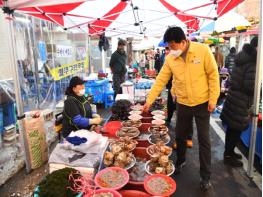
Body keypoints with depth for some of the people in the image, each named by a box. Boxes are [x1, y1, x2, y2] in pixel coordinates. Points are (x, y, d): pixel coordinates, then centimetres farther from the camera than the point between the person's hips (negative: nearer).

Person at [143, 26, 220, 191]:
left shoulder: (203, 50, -13)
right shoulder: (170, 59, -5)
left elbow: (213, 75, -9)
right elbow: (160, 80, -2)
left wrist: (213, 99, -11)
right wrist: (149, 100, -5)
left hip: (202, 102, -2)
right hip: (183, 104, 3)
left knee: (204, 140, 5)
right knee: (180, 136, 15)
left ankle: (206, 176, 22)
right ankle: (180, 161, 42)